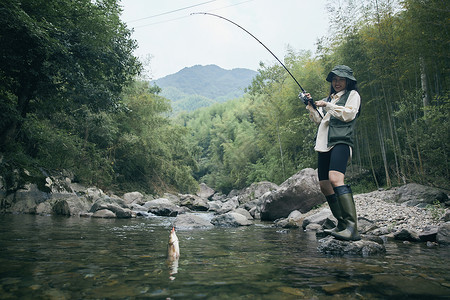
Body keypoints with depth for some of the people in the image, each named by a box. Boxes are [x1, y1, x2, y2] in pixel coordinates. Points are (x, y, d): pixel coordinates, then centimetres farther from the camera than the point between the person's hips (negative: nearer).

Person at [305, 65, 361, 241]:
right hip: (324, 144, 8)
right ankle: (342, 225, 12)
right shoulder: (329, 98, 30)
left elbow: (349, 114, -5)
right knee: (324, 185, 2)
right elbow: (318, 119, 25)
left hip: (341, 141, -7)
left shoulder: (352, 94, 12)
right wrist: (310, 106, 11)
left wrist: (327, 106, -5)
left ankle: (352, 227, -30)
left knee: (335, 178, -28)